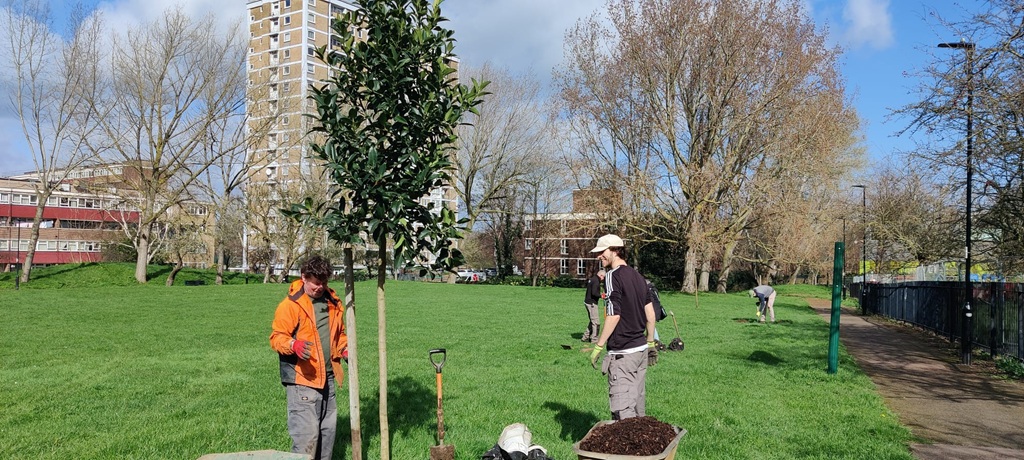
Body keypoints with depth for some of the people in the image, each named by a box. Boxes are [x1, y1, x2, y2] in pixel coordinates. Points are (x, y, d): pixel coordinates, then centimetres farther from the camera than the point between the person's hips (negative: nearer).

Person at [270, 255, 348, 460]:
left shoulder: (333, 303, 11)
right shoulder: (290, 305, -9)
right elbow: (277, 337, -10)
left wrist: (345, 348, 5)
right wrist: (293, 345, -30)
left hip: (327, 378, 7)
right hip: (302, 380, -7)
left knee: (328, 430, 14)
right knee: (307, 432, -11)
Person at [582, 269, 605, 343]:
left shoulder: (591, 279, 14)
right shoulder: (596, 281, -17)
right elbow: (594, 293, -25)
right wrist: (601, 296, -13)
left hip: (588, 302, 10)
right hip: (591, 303, -10)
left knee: (592, 321, 18)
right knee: (596, 322, -3)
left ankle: (586, 337, 21)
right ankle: (594, 339, 2)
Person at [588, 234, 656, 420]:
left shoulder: (613, 276, -13)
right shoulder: (638, 276, 13)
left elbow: (614, 315, -20)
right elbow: (650, 313, 15)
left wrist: (598, 346, -15)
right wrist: (651, 342, 22)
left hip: (622, 352, -9)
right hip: (641, 348, 9)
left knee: (623, 409, -7)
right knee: (638, 402, 17)